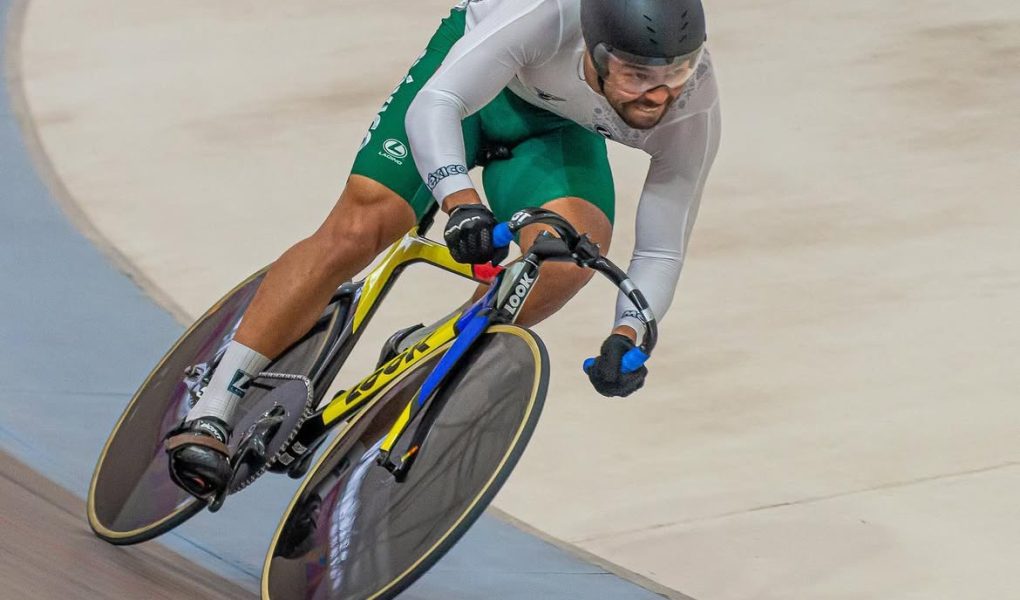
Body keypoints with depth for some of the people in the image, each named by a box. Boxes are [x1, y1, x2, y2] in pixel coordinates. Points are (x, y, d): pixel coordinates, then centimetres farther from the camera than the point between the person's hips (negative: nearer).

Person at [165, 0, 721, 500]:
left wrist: (628, 335, -38)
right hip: (474, 78, -2)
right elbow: (432, 107, -44)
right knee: (358, 228, -16)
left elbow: (662, 249, -21)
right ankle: (210, 416, -9)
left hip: (557, 128, 2)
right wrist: (460, 201, -60)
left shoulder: (694, 109, -31)